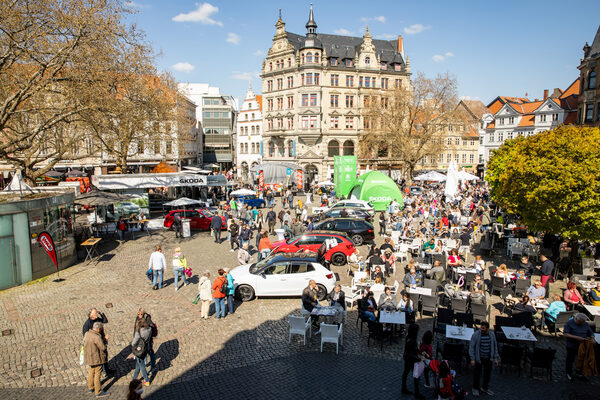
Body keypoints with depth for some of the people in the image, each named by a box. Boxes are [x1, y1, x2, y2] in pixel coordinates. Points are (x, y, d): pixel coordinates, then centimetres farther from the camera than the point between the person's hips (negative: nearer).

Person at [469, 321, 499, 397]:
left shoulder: (492, 335, 1)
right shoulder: (475, 334, -12)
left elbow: (495, 346, 11)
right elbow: (471, 347, -9)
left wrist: (495, 358, 9)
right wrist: (472, 359, -13)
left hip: (488, 358, 4)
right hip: (478, 358, -4)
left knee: (488, 373, 13)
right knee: (477, 373, 3)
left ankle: (485, 388, 35)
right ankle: (476, 388, 24)